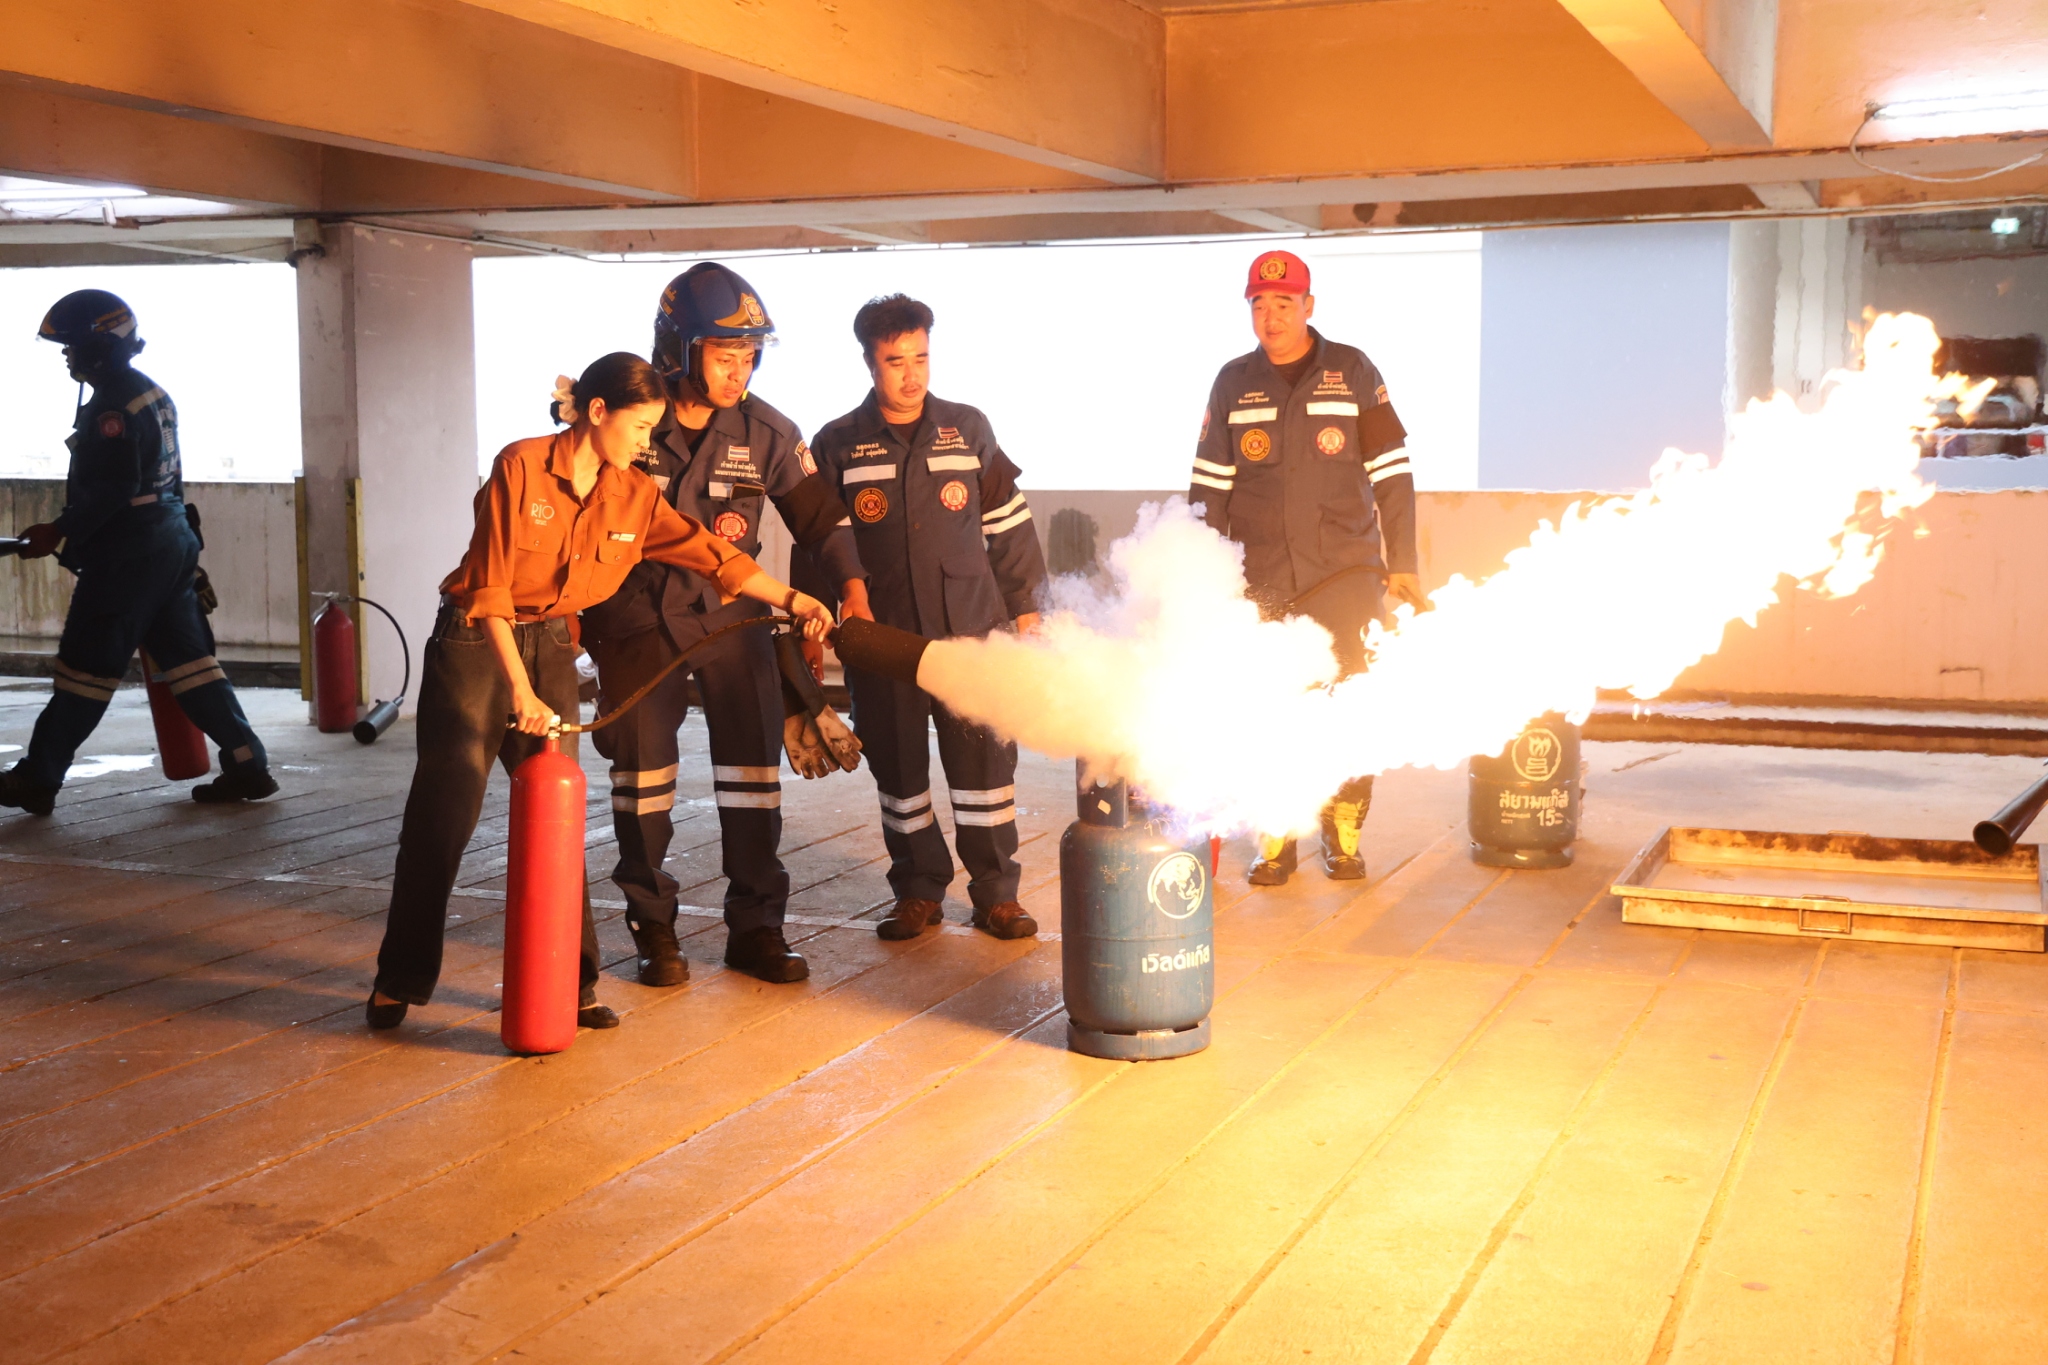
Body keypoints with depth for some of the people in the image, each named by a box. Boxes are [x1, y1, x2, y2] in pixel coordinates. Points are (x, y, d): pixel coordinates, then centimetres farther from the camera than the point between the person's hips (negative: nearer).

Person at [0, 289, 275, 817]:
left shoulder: (114, 406, -15)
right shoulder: (154, 394, 15)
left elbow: (110, 490, -22)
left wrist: (59, 532, -13)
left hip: (127, 555, -9)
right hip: (172, 542, 9)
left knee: (84, 668, -1)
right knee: (187, 659, 9)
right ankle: (248, 766, 5)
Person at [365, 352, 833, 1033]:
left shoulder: (634, 495, -1)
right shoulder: (522, 466, -16)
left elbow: (712, 554, 0)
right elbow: (491, 586, -18)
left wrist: (793, 599, -7)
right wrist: (519, 688, -21)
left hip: (552, 647, 5)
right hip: (475, 644, -4)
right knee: (441, 816, -1)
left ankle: (569, 982, 9)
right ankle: (398, 981, 12)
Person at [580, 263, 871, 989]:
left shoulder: (766, 432, -4)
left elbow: (819, 516, 0)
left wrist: (852, 589, -14)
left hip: (726, 610, 2)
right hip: (635, 610, -1)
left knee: (754, 754, -3)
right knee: (642, 761, 2)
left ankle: (755, 927, 7)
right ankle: (653, 925, 16)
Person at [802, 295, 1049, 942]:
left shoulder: (968, 429, 6)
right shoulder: (838, 446, 3)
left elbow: (1008, 523, 10)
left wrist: (1025, 603, 8)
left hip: (969, 626, 0)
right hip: (881, 637, 0)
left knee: (985, 760, 1)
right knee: (897, 766, 7)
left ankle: (995, 893, 12)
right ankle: (918, 891, 21)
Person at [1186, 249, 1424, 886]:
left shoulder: (1352, 373, 3)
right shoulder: (1233, 383, 8)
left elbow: (1392, 474, 5)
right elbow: (1209, 487, 10)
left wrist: (1403, 564, 2)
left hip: (1344, 574, -2)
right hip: (1262, 581, 2)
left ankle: (1343, 834, 13)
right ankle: (1275, 841, 15)